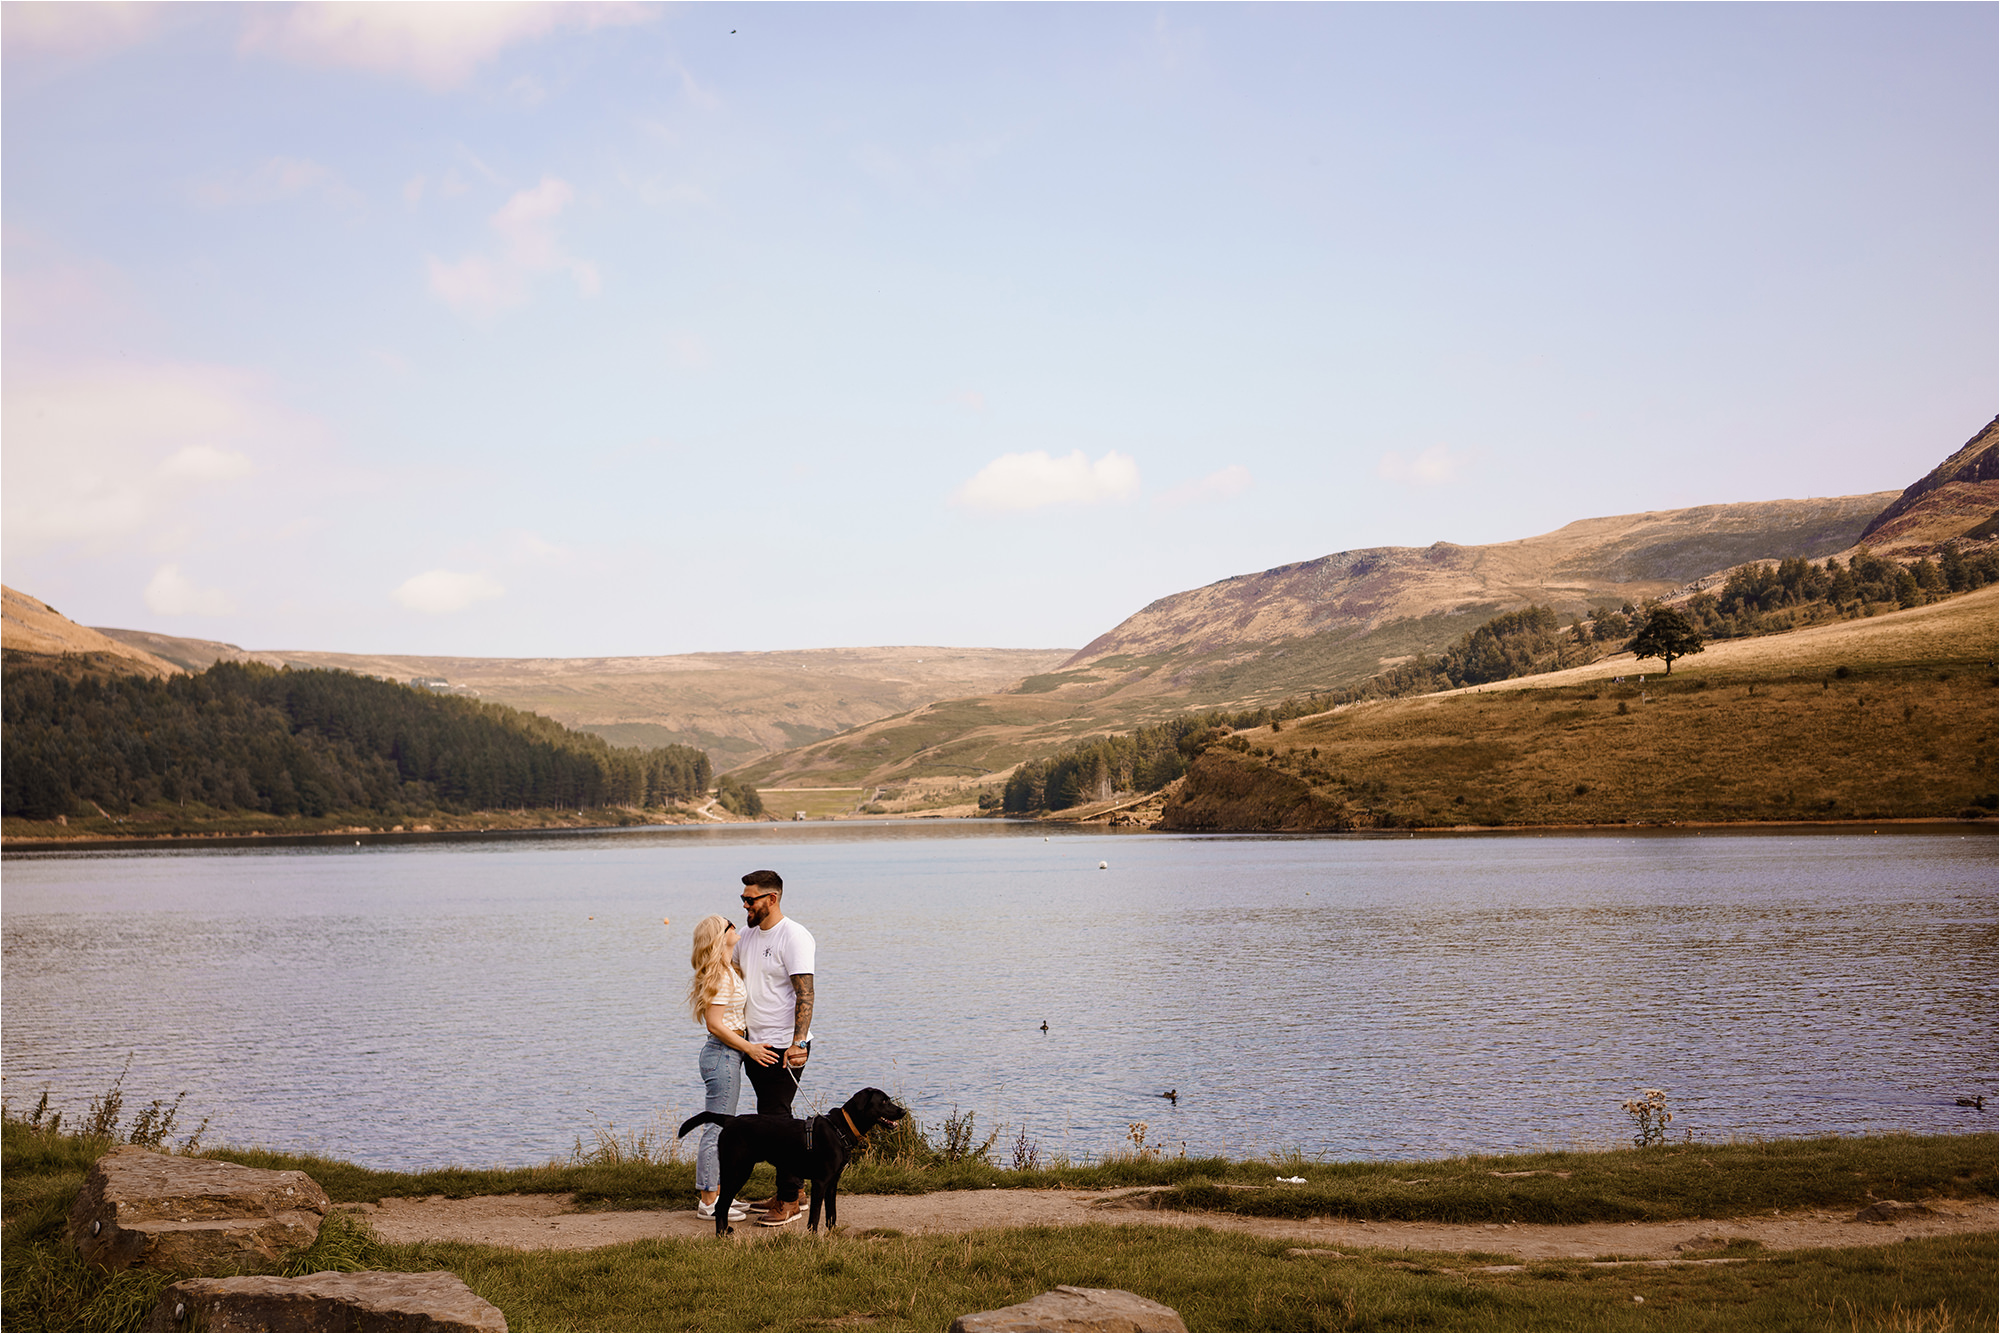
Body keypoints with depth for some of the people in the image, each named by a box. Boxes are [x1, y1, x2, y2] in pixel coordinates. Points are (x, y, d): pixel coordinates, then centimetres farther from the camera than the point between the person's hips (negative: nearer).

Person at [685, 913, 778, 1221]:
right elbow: (715, 1024, -20)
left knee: (722, 1128, 15)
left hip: (727, 1055, 10)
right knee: (717, 1129, -5)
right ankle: (708, 1202, 0)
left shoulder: (729, 971, 13)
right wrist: (750, 1048, -16)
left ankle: (715, 1194, 23)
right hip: (722, 1055, -10)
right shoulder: (719, 976, -17)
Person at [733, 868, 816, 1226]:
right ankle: (789, 1188, 22)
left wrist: (798, 1043, -28)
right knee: (771, 1119, 12)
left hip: (785, 1046, -8)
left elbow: (805, 995, -20)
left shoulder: (794, 937, -14)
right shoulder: (748, 935, 12)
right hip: (755, 1044, 8)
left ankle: (789, 1200, -1)